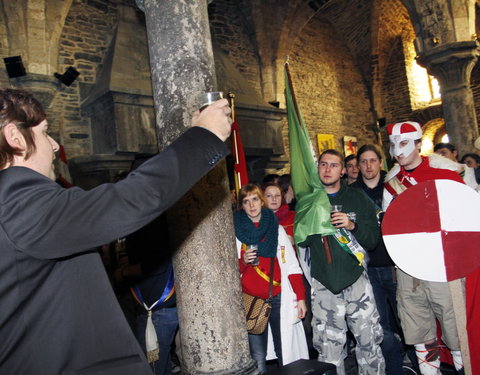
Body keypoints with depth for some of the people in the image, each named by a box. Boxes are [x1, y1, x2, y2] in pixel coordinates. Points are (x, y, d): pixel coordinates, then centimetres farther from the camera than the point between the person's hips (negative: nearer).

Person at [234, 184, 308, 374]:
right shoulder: (235, 231, 4)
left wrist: (301, 297, 1)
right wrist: (243, 261, -14)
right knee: (258, 356, 0)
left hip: (279, 298, 1)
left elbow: (291, 265, 6)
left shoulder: (276, 228, 7)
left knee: (286, 353, 1)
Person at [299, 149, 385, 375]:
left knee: (369, 342, 4)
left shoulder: (357, 199, 8)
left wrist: (353, 225, -13)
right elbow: (302, 240, 2)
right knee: (329, 350, 4)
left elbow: (373, 240, 4)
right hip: (324, 284, 0)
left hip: (356, 280, 1)